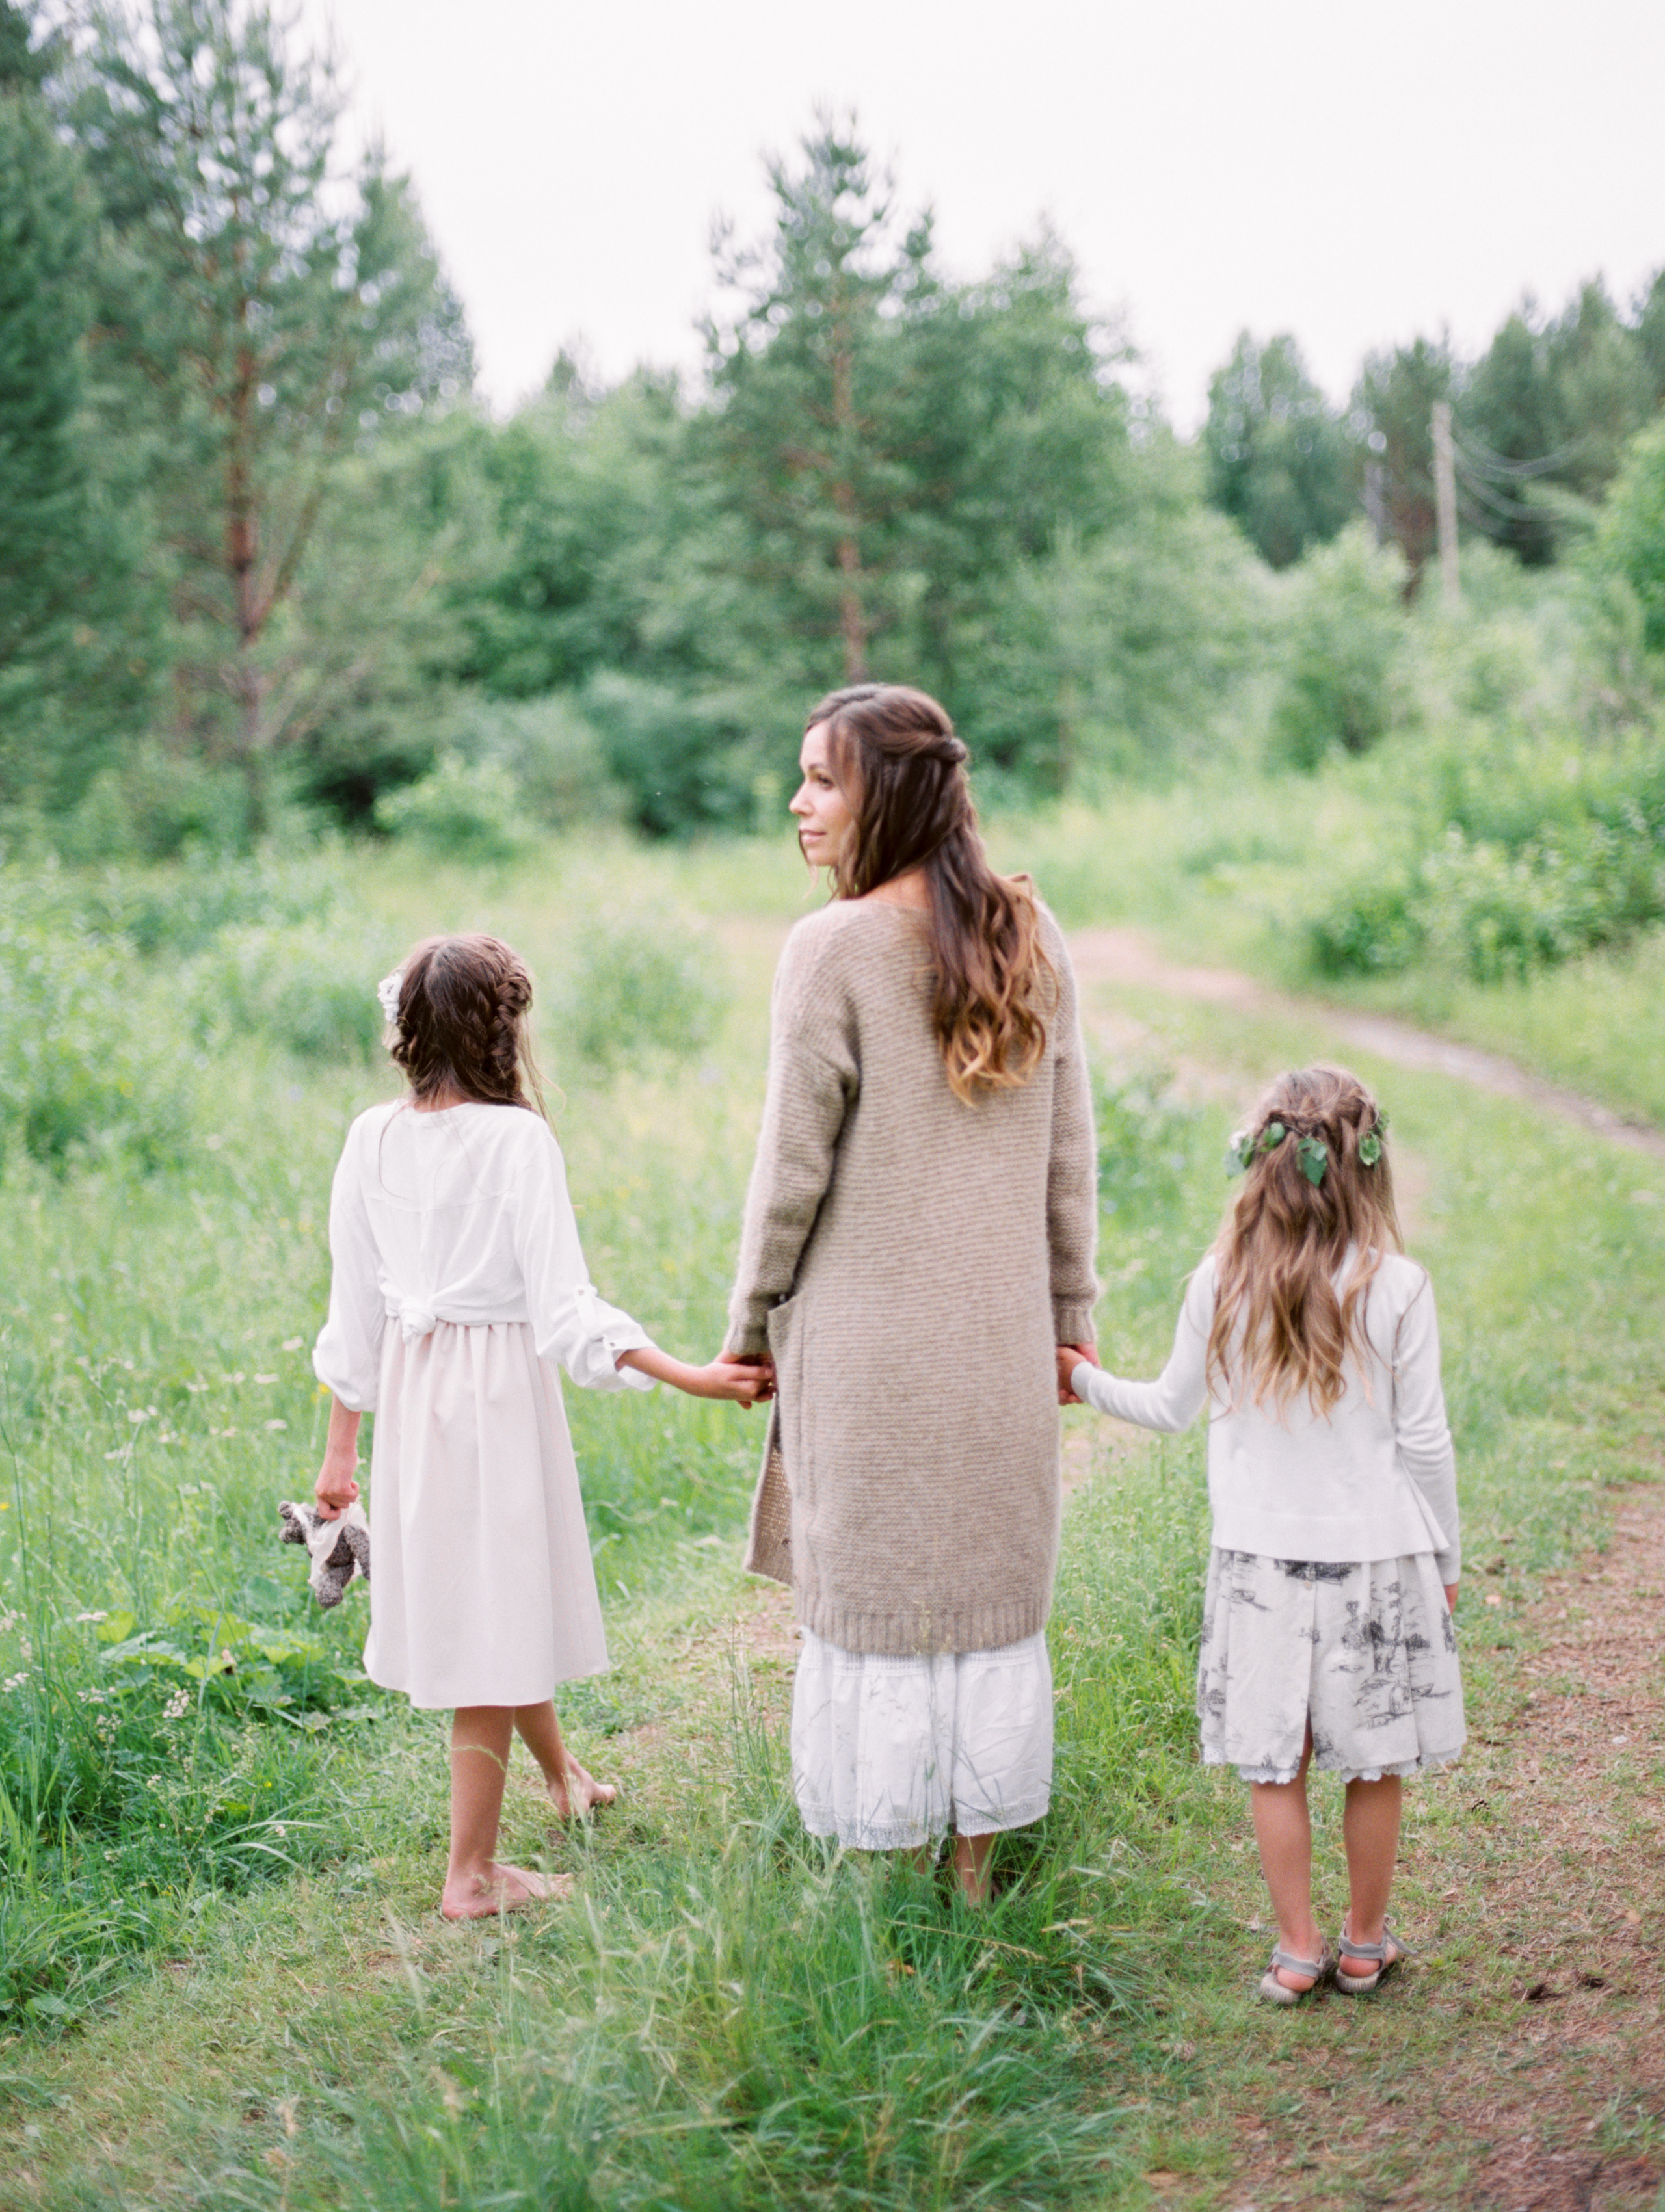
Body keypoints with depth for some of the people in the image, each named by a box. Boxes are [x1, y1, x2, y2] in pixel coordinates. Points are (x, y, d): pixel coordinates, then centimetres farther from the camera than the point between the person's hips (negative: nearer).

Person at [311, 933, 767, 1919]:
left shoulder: (374, 1140, 1)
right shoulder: (518, 1139, -16)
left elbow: (354, 1310, 6)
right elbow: (566, 1309, -20)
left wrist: (341, 1446, 14)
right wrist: (689, 1377, -19)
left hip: (409, 1389, 6)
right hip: (501, 1384, -6)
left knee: (504, 1594, 24)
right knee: (494, 1615, 3)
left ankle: (563, 1773, 46)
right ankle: (472, 1874, 10)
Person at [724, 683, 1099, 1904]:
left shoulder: (834, 950, -14)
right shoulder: (1031, 936, 1)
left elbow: (794, 1167, -11)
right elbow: (1071, 1153, 6)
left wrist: (751, 1325, 1)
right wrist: (1072, 1312, 14)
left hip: (867, 1337, -5)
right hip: (1001, 1338, 5)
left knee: (879, 1599, 8)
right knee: (992, 1592, 14)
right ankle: (977, 1871, 25)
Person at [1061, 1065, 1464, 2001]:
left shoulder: (1221, 1283, -5)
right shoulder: (1398, 1288, -10)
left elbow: (1175, 1408, 8)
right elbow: (1425, 1442, -5)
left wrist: (1085, 1378, 26)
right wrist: (1445, 1557, 8)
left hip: (1260, 1556, 2)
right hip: (1378, 1557, -1)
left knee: (1276, 1764, 10)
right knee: (1377, 1765, 12)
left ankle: (1298, 1951, 18)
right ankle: (1366, 1944, 24)